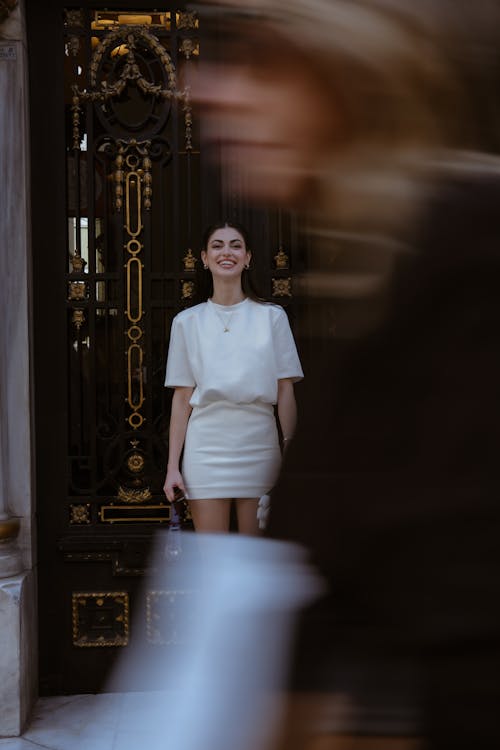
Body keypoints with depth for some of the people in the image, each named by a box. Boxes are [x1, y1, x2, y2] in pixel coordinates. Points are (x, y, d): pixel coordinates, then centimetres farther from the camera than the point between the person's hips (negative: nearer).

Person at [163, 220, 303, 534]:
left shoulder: (272, 317, 5)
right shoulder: (187, 321, 7)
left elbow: (285, 392, 4)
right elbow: (182, 398, 6)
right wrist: (173, 466, 2)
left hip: (259, 444, 0)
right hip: (206, 447, 0)